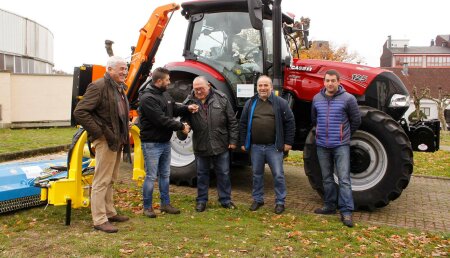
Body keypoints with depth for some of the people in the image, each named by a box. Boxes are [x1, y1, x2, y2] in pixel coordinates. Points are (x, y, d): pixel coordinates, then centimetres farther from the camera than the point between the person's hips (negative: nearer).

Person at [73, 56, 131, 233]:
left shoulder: (120, 88, 14)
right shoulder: (98, 86, -15)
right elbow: (80, 112, -20)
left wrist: (123, 135, 13)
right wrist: (99, 132, -20)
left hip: (117, 140, 10)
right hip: (105, 141, -10)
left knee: (110, 179, 18)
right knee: (101, 181, -3)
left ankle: (109, 212, 31)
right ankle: (99, 220, 4)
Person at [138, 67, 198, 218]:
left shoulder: (165, 94, 9)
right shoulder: (147, 98, -20)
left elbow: (174, 108, 19)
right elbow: (161, 120, -25)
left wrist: (187, 108, -1)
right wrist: (181, 127, -17)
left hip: (165, 142, 9)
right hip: (151, 144, -9)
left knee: (165, 175, 16)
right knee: (151, 176, 1)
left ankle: (165, 204, 28)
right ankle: (147, 207, 15)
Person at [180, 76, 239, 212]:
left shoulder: (221, 98, -4)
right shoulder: (189, 102, -2)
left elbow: (232, 121, 0)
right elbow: (184, 120, -1)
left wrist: (233, 140, -2)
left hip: (221, 145, 0)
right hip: (200, 146, 1)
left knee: (223, 173, 11)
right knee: (202, 174, 14)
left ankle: (225, 199, 26)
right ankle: (201, 200, 29)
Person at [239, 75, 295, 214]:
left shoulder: (280, 103, -2)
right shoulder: (250, 103, 6)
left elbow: (290, 122, -1)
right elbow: (243, 124, 9)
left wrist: (288, 142, -4)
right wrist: (243, 143, 6)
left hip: (274, 146, -2)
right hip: (256, 147, 3)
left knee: (278, 175, 3)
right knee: (257, 174, 14)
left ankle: (280, 201, 16)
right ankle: (257, 199, 28)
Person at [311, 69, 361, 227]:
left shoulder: (348, 99, -7)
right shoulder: (317, 99, 5)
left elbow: (356, 121, 2)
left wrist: (344, 134, 11)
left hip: (341, 145, -4)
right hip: (322, 145, 4)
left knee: (344, 179, -6)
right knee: (327, 178, 14)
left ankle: (346, 212, -2)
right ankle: (330, 206, 26)